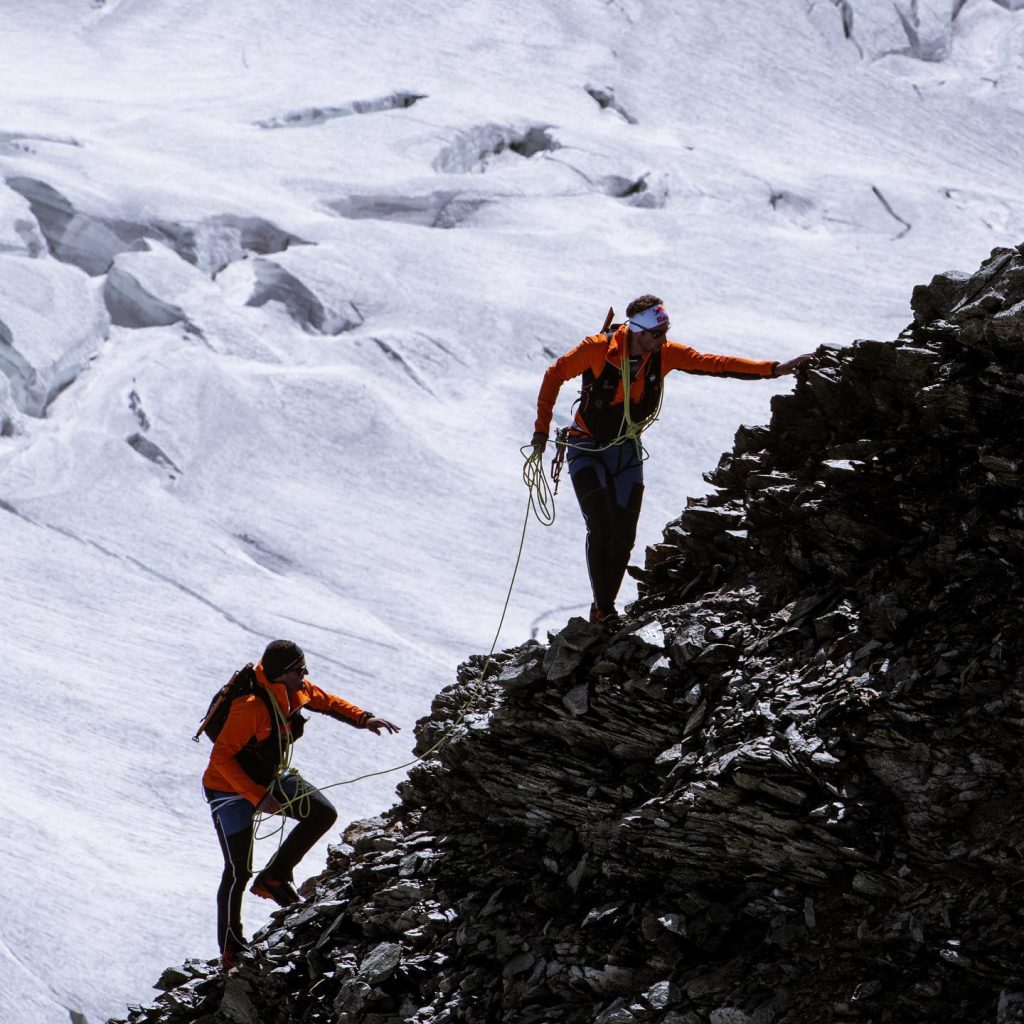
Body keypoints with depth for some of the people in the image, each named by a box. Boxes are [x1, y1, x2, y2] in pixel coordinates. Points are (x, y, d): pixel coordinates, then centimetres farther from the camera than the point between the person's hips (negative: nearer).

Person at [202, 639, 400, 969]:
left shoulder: (295, 690, -10)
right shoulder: (251, 707, -33)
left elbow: (326, 702, 11)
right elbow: (221, 757, -30)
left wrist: (363, 719, -2)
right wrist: (257, 796, -32)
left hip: (271, 779, 8)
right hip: (231, 790, -8)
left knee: (323, 813, -6)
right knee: (238, 871, -3)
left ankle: (273, 878, 7)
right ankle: (230, 948, 14)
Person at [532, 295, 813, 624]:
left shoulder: (665, 354, -13)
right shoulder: (597, 349, -24)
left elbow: (714, 364, -13)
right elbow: (555, 375, -10)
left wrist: (773, 369, -21)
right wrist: (542, 428, -10)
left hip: (626, 452, 4)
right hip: (587, 450, -4)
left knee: (623, 538, 0)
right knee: (600, 528, -19)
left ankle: (606, 606, 15)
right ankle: (602, 610, -13)